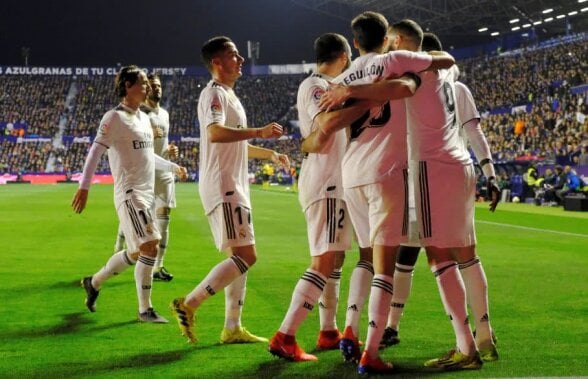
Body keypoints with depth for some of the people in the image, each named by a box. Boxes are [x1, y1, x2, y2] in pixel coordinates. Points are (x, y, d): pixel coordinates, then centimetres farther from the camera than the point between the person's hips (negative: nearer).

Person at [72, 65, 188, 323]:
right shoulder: (115, 118, -8)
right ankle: (145, 309, -7)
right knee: (150, 247, -15)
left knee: (136, 252, 12)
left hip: (147, 194, 9)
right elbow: (95, 152, -12)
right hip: (129, 193, -9)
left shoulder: (144, 118, 17)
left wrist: (173, 168, 25)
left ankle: (93, 283, 32)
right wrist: (84, 187, -18)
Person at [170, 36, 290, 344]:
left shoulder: (229, 96, 21)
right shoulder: (213, 94, -11)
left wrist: (270, 154, 34)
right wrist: (259, 131, -33)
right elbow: (215, 133, -30)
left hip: (235, 188, 10)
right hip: (223, 187, -10)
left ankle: (232, 329, 15)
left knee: (240, 258, 11)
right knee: (246, 256, -15)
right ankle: (188, 305, -11)